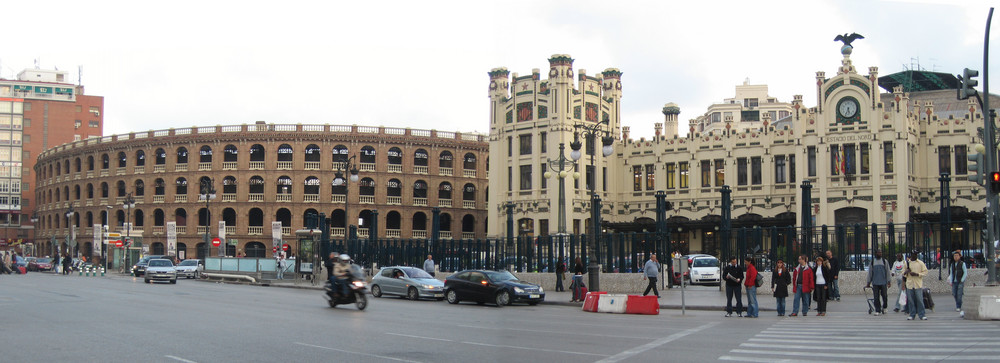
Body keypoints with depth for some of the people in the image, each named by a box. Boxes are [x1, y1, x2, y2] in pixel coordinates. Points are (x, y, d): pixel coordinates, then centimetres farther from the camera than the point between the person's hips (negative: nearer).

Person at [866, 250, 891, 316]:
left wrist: (888, 282, 1)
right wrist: (868, 283, 11)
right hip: (875, 282, 1)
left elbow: (887, 272, 7)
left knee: (884, 296, -1)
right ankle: (878, 311, 5)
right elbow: (870, 273, 13)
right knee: (876, 297, -2)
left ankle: (884, 308, 23)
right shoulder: (872, 262, 10)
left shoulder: (885, 261, 7)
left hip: (883, 282, -1)